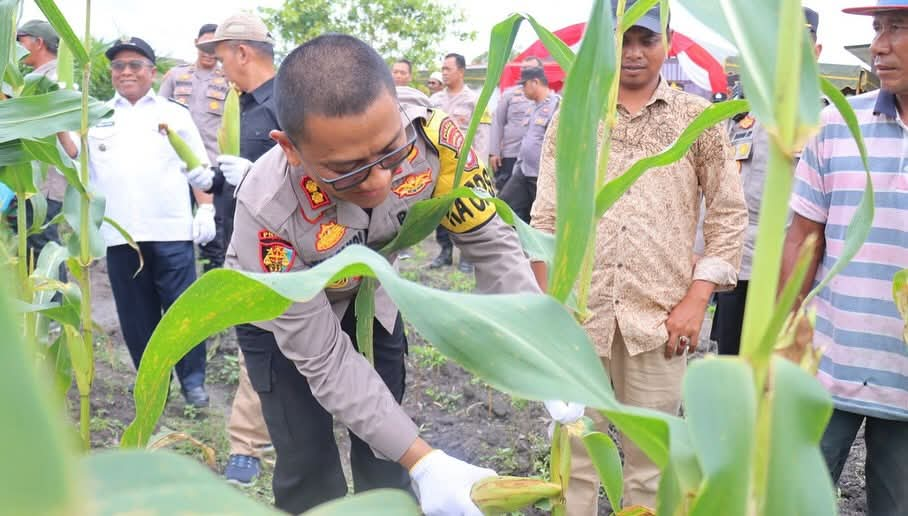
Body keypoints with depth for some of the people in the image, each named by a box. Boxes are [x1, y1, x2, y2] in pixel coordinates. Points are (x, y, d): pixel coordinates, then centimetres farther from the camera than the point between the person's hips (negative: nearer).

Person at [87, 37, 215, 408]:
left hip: (171, 230, -2)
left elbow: (198, 166, 9)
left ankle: (193, 379, 12)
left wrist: (206, 211, 0)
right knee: (136, 313, 8)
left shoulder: (175, 114, 11)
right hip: (120, 234, 2)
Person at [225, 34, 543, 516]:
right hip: (280, 314, -3)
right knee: (309, 464, -2)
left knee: (386, 458, 10)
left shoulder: (432, 134, -34)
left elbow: (490, 243, -21)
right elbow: (323, 359, -30)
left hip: (368, 293, 3)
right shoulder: (268, 210, -39)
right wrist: (423, 461, -35)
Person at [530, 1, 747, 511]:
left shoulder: (698, 117, 3)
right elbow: (547, 220, 5)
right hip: (578, 311, 1)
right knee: (574, 451, 10)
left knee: (650, 458, 12)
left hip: (659, 316, 0)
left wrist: (696, 299, -6)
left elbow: (730, 215, 3)